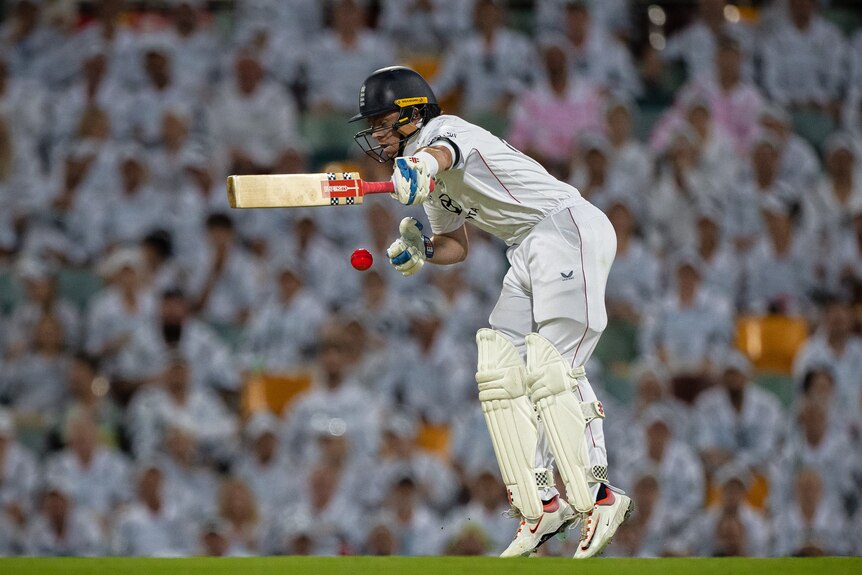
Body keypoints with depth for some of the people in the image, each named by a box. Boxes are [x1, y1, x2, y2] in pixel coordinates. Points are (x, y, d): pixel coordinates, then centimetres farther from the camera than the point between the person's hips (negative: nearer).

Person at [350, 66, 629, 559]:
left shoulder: (444, 129, -11)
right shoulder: (432, 182, 17)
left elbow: (440, 149, -37)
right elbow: (456, 244, 28)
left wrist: (420, 166, -61)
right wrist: (421, 253, 5)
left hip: (570, 227, -10)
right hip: (529, 251, 10)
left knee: (550, 363, -19)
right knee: (500, 367, 2)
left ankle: (596, 494, -17)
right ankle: (541, 504, 0)